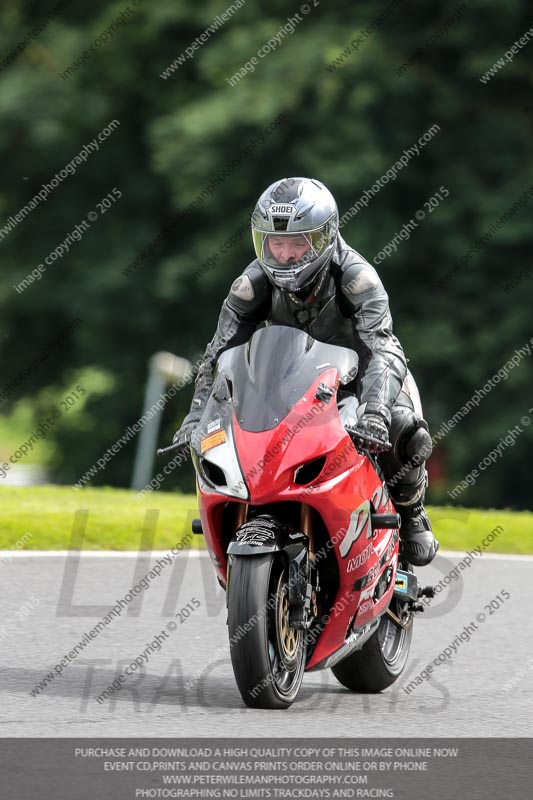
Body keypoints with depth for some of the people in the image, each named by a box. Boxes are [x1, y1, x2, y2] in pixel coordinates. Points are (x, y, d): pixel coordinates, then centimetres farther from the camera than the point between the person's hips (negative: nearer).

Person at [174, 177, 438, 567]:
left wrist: (374, 412, -58)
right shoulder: (254, 283, -17)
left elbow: (382, 348, -40)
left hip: (361, 375, -4)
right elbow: (220, 352, -18)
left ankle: (411, 514, -5)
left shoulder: (355, 276, -29)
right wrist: (198, 416, -33)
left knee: (405, 431, -33)